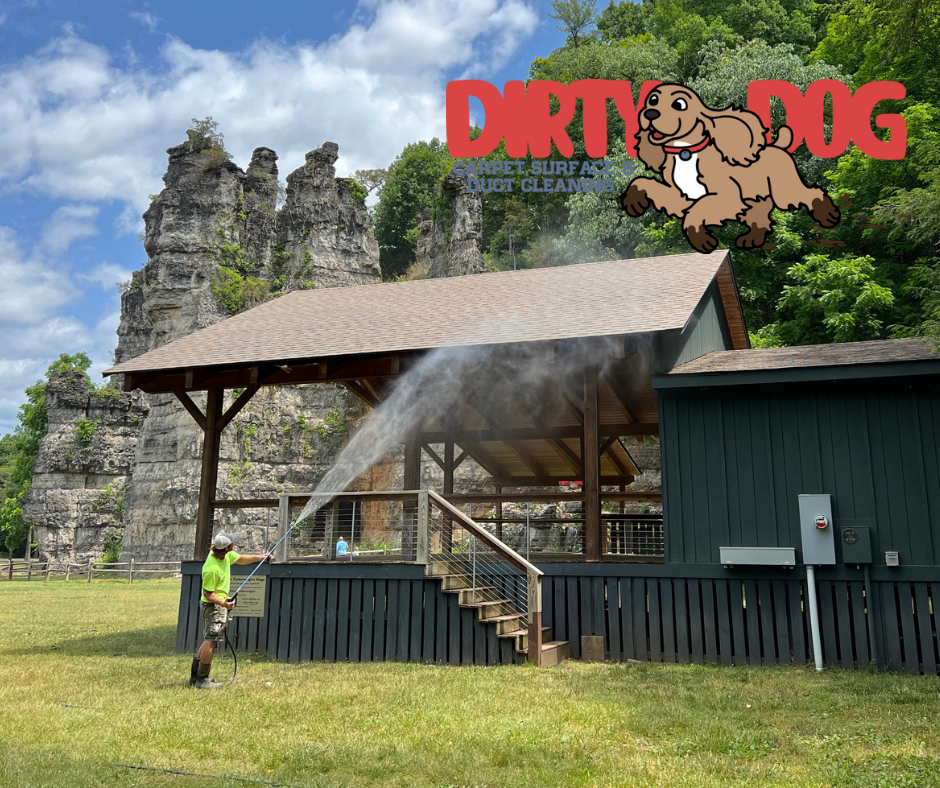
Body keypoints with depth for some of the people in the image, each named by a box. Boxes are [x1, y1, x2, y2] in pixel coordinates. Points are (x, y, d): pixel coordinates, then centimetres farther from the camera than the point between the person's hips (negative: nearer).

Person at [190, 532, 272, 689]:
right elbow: (208, 594, -23)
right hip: (213, 605, -10)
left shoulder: (226, 554, -3)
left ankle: (195, 675, 25)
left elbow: (240, 559, 18)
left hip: (221, 604, 10)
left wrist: (260, 557, 12)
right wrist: (223, 603, -35)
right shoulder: (211, 569, -30)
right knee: (211, 640, -7)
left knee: (209, 640, 16)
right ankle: (202, 680, -2)